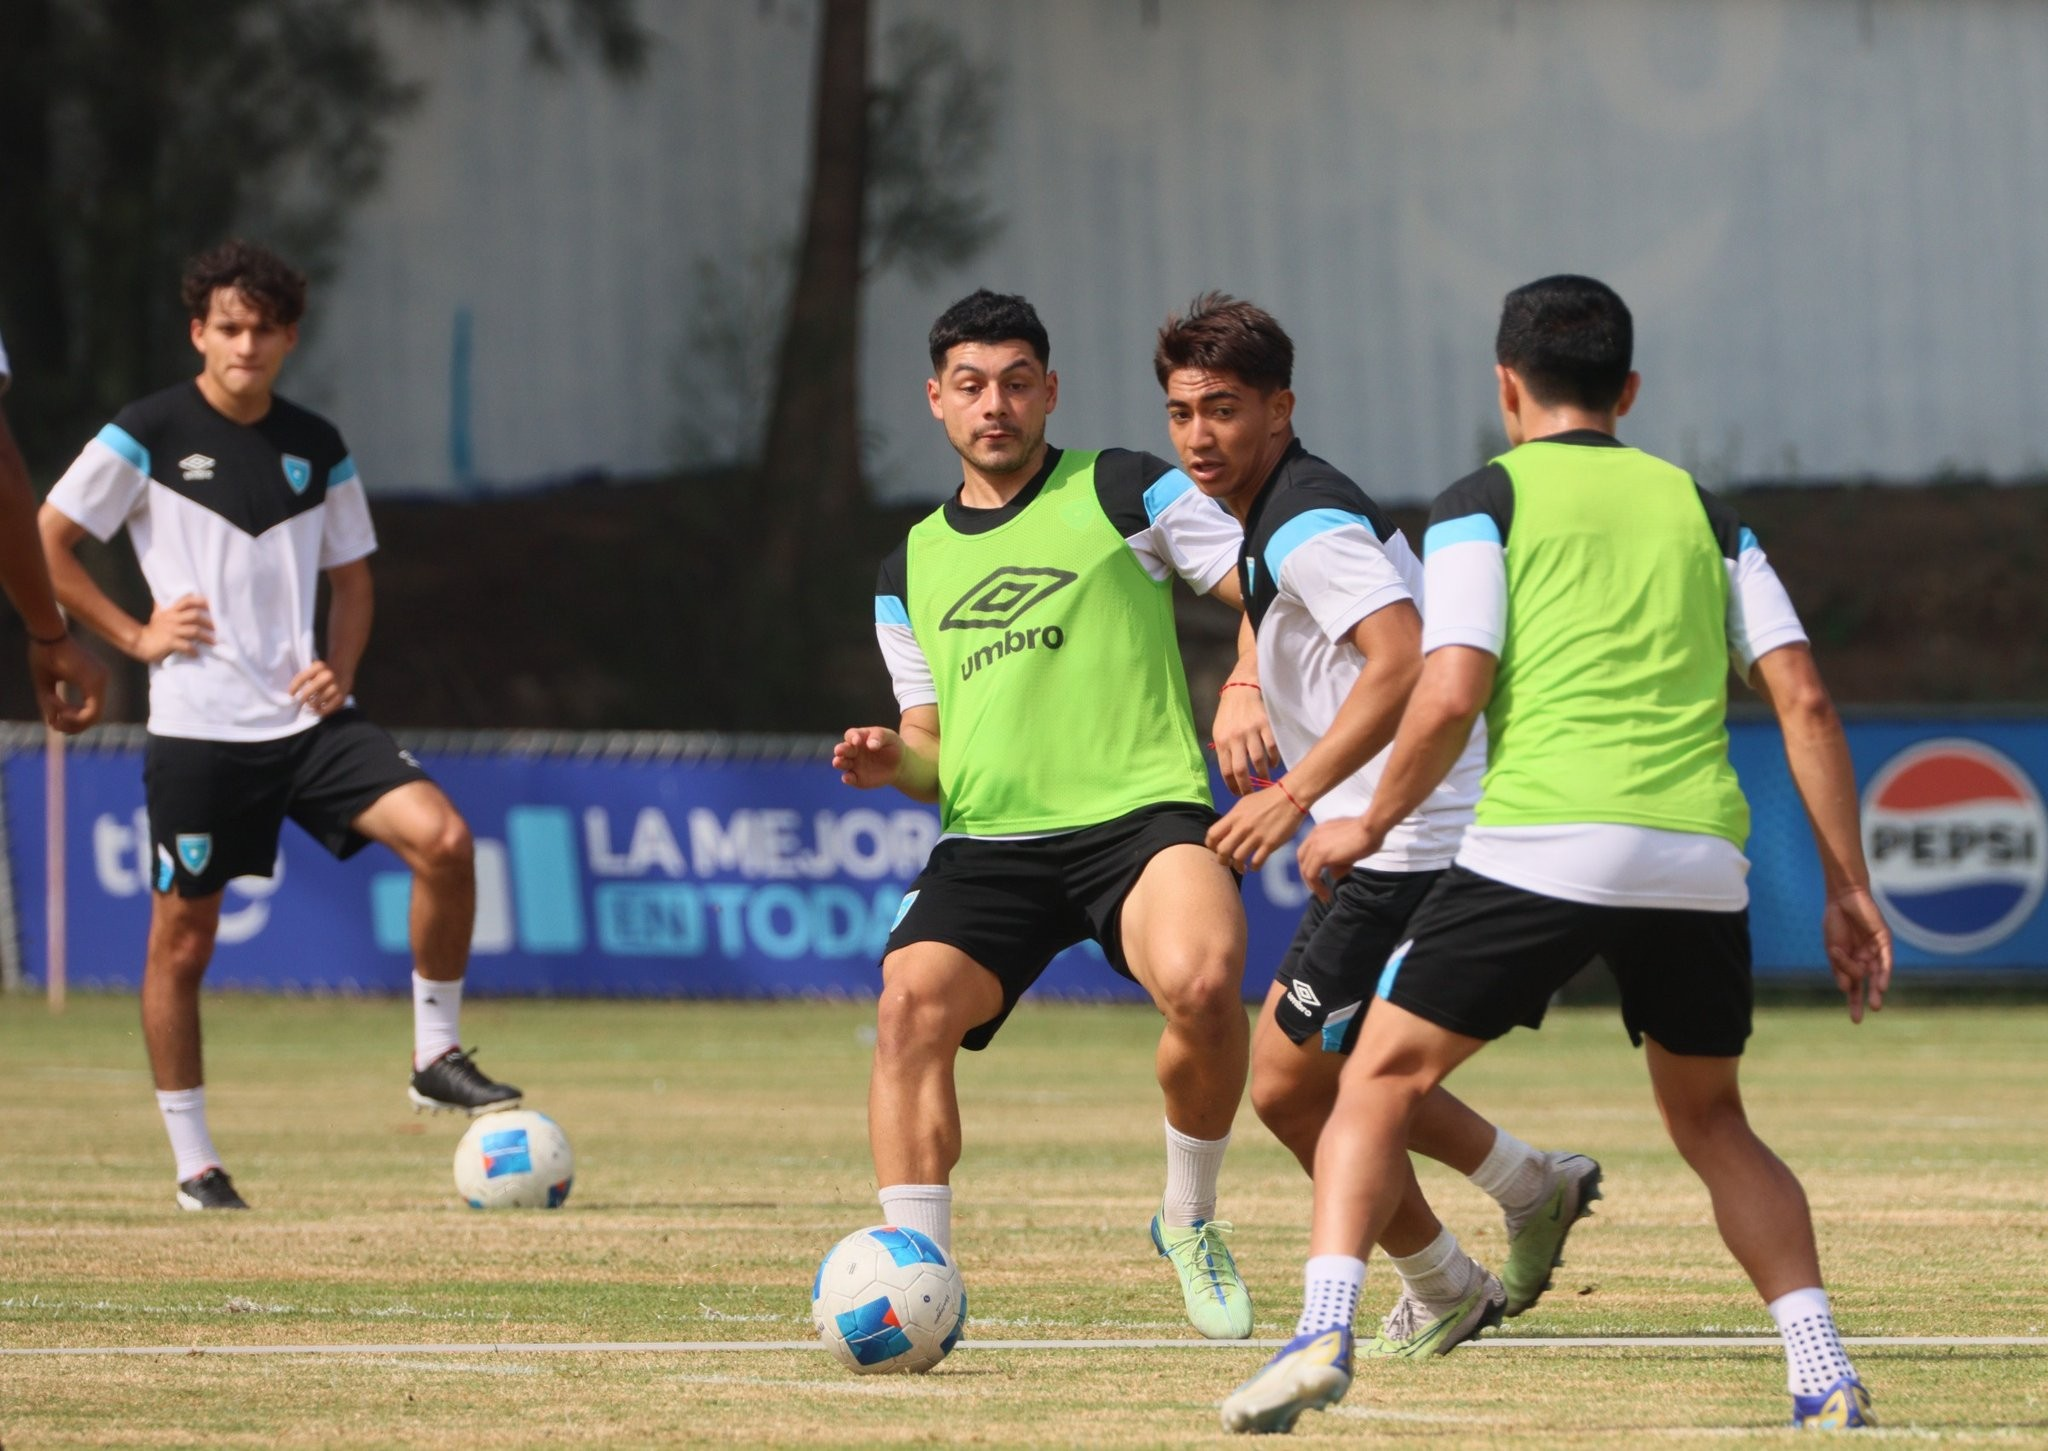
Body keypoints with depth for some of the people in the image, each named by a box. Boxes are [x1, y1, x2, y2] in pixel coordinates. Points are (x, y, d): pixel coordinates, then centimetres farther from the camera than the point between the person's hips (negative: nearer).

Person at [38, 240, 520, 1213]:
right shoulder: (147, 436, -3)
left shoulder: (316, 449, 10)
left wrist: (339, 668, 3)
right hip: (199, 724, -3)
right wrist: (135, 636, -6)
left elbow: (351, 576, 20)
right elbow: (46, 546, -1)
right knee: (182, 938, 1)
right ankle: (192, 1162, 14)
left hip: (305, 717, 3)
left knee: (440, 837, -17)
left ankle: (436, 1057, -2)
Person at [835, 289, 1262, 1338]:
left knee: (1203, 982, -32)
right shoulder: (910, 571, 22)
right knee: (909, 1003, -25)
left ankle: (1191, 1221, -6)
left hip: (1140, 815, -4)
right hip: (988, 845, 4)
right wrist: (896, 760, 3)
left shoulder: (1125, 493, 9)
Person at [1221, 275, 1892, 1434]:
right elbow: (1803, 698, 12)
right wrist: (1850, 889, 13)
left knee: (1381, 1080, 7)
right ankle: (1824, 1371, 7)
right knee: (1712, 1121, 22)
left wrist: (1370, 826, 12)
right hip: (1700, 860, 4)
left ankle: (1325, 1334, -13)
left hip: (1542, 847, -4)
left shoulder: (1485, 503, 9)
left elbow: (1451, 695, -4)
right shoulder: (1702, 510, 20)